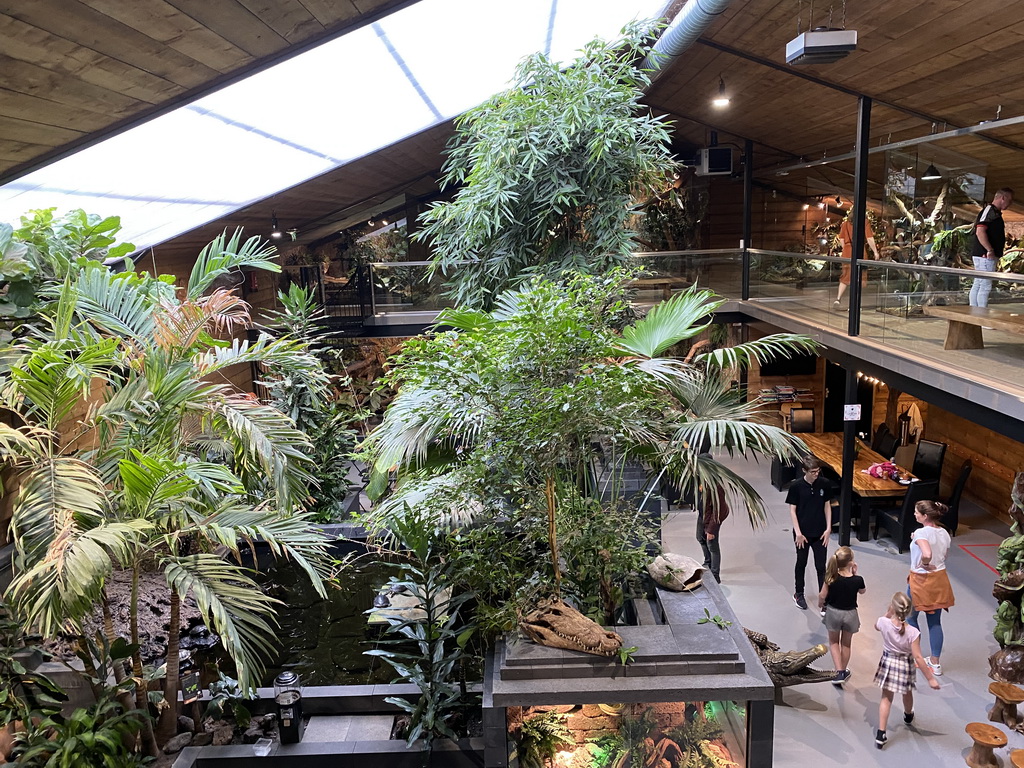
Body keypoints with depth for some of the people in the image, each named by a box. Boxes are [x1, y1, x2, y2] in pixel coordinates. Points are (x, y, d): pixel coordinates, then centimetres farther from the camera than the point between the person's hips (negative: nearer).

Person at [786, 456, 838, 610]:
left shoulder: (824, 484, -6)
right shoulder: (796, 486, -13)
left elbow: (827, 506, 3)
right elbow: (792, 510, -9)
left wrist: (828, 528, -2)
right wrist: (798, 533, -12)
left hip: (820, 533, 1)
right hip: (803, 533, -1)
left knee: (821, 567, 3)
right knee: (801, 564, 16)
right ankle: (799, 594, 33)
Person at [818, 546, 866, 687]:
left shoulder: (831, 578, -21)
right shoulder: (857, 580, -22)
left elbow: (822, 596, -11)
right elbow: (862, 591, 2)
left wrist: (820, 604, 10)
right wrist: (855, 574, -2)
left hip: (833, 612, 0)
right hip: (850, 614, 0)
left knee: (834, 642, 21)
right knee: (846, 644, 22)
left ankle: (839, 672, 9)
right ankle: (843, 672, 36)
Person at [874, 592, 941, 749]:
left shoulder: (884, 623, -22)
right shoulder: (913, 632, -26)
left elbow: (877, 626, 6)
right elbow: (918, 657, -24)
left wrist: (888, 613, 3)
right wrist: (930, 678, -17)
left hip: (888, 662, 1)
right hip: (905, 665, 0)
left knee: (886, 698, 12)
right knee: (907, 693, 29)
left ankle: (881, 734, 6)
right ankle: (908, 716, 60)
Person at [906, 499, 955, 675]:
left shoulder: (921, 532, -22)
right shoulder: (944, 533, 0)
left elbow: (927, 554, -39)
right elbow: (943, 556, 13)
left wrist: (925, 564, -17)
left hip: (921, 580, -6)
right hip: (939, 579, 6)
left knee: (910, 617, 16)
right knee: (935, 622, 14)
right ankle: (935, 662, 20)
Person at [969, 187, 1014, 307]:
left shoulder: (995, 212, 19)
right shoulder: (990, 210, -12)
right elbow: (980, 231, -24)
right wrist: (990, 250, -24)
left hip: (988, 256, 10)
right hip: (985, 256, -10)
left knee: (977, 286, 11)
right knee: (985, 287, -10)